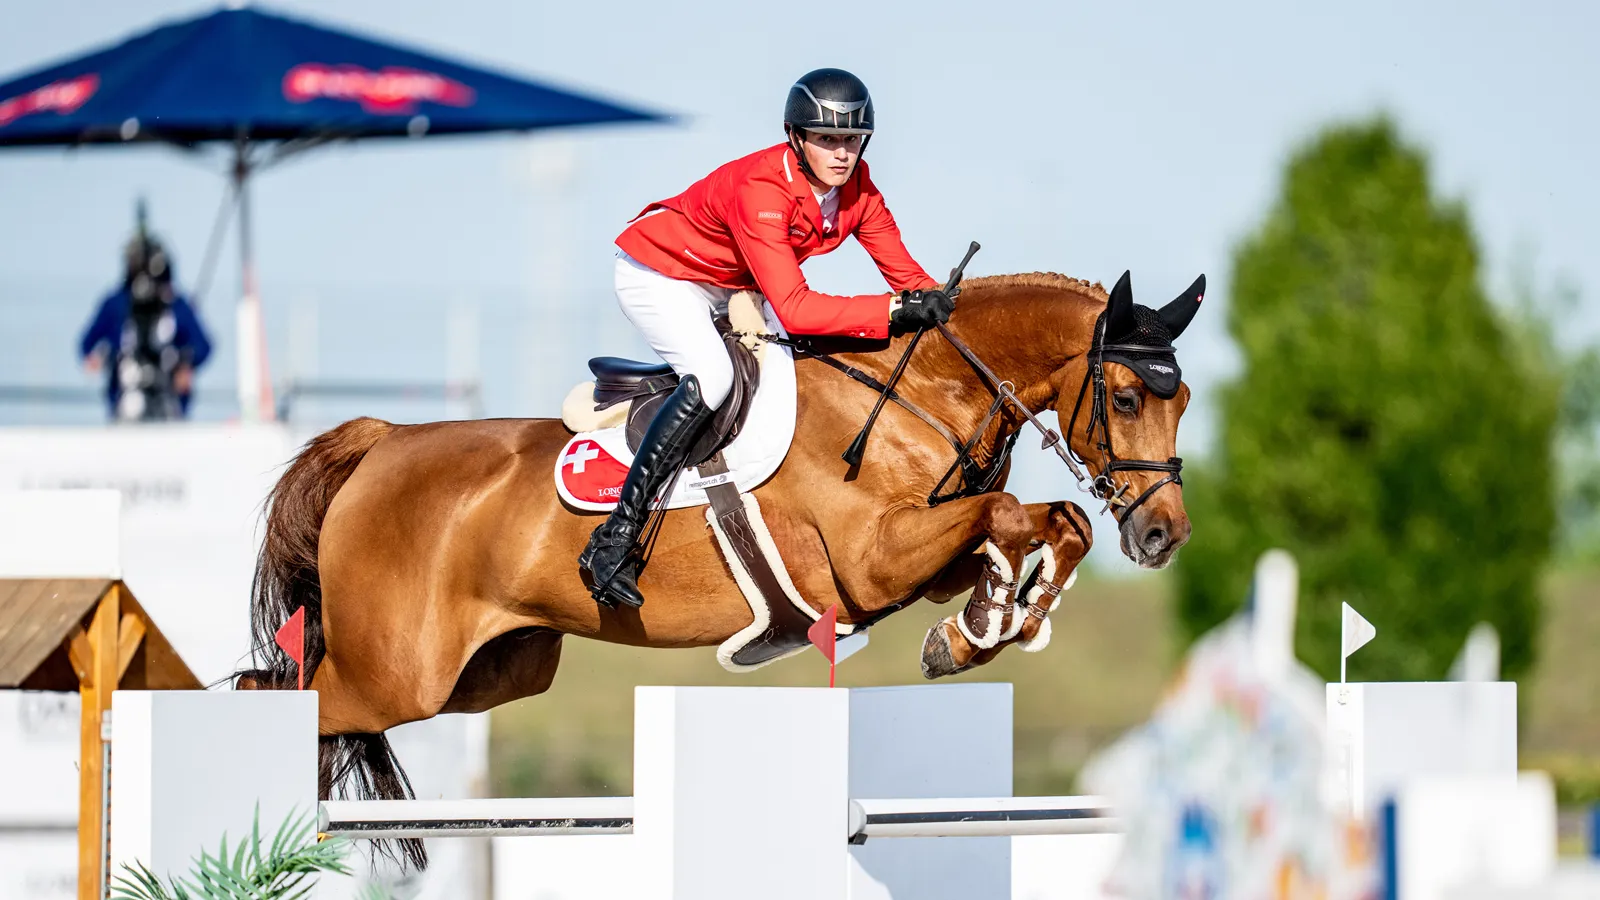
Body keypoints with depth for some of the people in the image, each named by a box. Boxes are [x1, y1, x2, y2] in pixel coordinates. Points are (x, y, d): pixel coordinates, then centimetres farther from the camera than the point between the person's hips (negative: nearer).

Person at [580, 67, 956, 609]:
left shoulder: (856, 189, -14)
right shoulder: (760, 189, -36)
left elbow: (905, 273, -6)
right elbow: (795, 309, -42)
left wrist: (933, 303, -26)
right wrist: (896, 311, -48)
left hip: (732, 286, 8)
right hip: (658, 274, -8)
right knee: (711, 377, -32)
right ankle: (614, 541, -31)